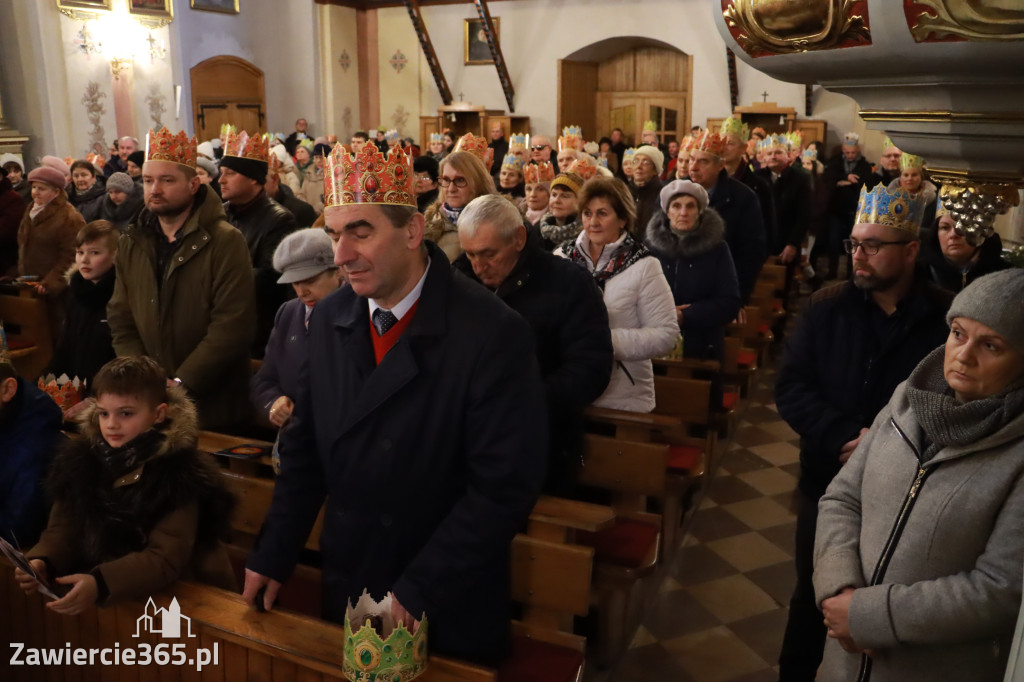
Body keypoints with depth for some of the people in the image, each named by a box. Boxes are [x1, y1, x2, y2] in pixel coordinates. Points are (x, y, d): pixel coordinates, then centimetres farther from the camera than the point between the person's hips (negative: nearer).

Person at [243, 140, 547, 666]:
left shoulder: (492, 334, -21)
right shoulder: (329, 319, -3)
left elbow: (505, 485, -21)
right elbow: (305, 448, 6)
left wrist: (417, 592, -20)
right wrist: (273, 555, 4)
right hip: (346, 589, 5)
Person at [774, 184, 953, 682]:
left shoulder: (946, 321, -10)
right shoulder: (827, 308, -4)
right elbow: (790, 387, -9)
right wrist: (846, 437, -22)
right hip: (827, 484, 2)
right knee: (812, 598, 19)